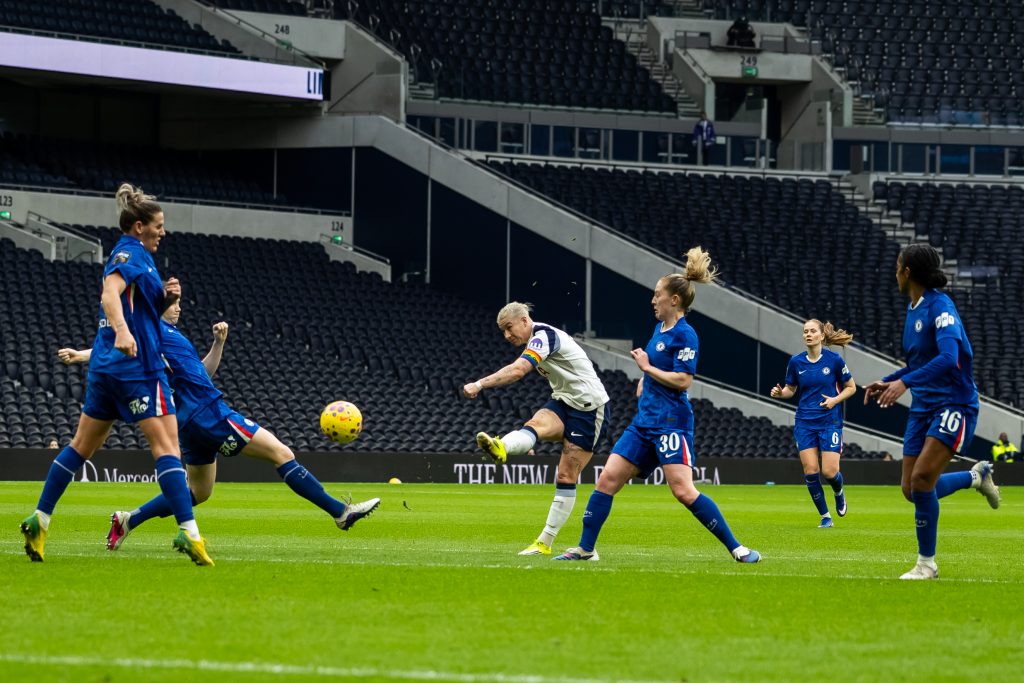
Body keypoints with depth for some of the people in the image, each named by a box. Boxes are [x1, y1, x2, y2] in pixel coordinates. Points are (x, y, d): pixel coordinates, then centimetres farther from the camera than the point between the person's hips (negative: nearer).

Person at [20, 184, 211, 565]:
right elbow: (111, 292, -29)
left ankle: (39, 521, 16)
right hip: (137, 364, -10)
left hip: (107, 363, 10)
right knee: (166, 444, -11)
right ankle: (188, 531, -18)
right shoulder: (132, 254, -10)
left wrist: (164, 295, 8)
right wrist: (122, 330, -46)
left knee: (82, 446, 14)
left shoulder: (129, 254, 19)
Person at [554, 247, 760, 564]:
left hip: (671, 424, -9)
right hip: (645, 423, 9)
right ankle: (586, 548, 8)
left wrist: (646, 367, -11)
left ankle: (736, 547, -10)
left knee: (684, 491, -17)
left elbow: (683, 380, -20)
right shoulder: (660, 328, 15)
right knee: (607, 479, 3)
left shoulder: (684, 335, -13)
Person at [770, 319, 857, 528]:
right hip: (805, 423, 2)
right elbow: (790, 389, 12)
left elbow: (851, 387, 4)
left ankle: (839, 493, 27)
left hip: (830, 422, -2)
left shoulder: (834, 360, -6)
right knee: (810, 471, -7)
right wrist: (780, 393, -10)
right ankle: (825, 516, 10)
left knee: (829, 472, -10)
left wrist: (835, 400, -13)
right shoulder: (796, 362, 1)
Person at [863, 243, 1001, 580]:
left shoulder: (940, 306, -15)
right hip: (923, 407, 9)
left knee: (922, 479, -20)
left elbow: (948, 358, -30)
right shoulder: (914, 309, 12)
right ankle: (976, 476, 31)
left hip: (954, 404, -9)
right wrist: (886, 382, 14)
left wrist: (905, 382, -39)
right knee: (911, 489, 5)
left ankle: (926, 563, -6)